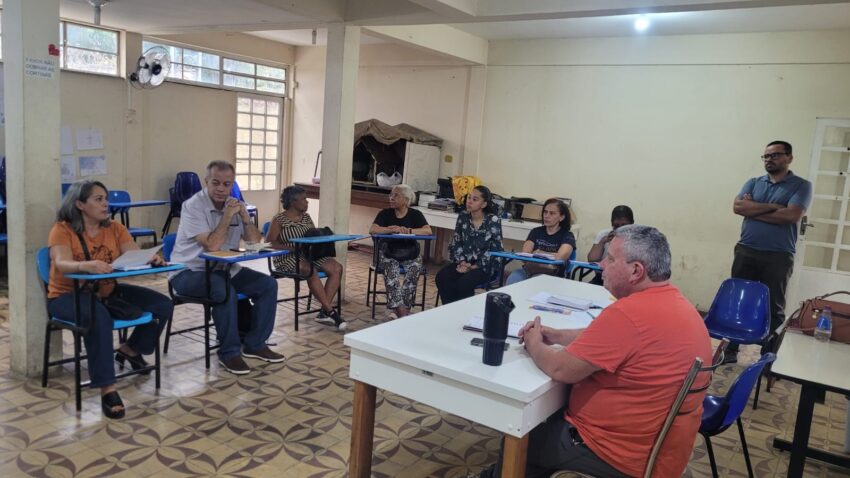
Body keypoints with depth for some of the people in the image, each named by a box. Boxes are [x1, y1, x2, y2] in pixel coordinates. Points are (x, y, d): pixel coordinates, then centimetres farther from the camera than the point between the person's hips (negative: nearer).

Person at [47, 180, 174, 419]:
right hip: (68, 296, -5)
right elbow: (62, 264, -29)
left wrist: (152, 259, -36)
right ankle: (108, 390, -32)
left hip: (108, 291, 6)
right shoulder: (62, 229, -11)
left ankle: (130, 349, 17)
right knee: (98, 317, -39)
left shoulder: (115, 228, 3)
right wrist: (87, 266, -51)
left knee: (163, 305, -7)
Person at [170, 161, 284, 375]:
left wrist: (244, 216, -13)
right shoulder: (194, 206, -16)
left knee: (268, 285, -8)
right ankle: (229, 353, -18)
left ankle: (254, 344, 3)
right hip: (189, 272, -7)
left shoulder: (234, 204, 4)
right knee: (226, 291, -35)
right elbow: (212, 246, -25)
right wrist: (228, 216, -22)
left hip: (223, 269, 7)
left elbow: (255, 242, 1)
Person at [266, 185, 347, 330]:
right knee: (311, 270, -37)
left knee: (336, 268, -19)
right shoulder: (279, 220, -3)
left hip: (309, 254, 7)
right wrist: (293, 248, -22)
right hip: (287, 258, -6)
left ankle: (324, 312, -23)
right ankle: (330, 311, -27)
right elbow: (269, 243, -10)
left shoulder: (306, 217, 15)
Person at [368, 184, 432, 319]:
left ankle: (397, 310, -20)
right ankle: (402, 312, -29)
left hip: (410, 254, 1)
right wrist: (393, 230, -24)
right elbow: (372, 229, -14)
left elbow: (428, 231, -15)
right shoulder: (385, 213, 2)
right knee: (392, 272, -30)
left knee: (413, 273, -28)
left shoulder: (415, 215, 2)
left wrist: (407, 230, -25)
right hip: (389, 253, 0)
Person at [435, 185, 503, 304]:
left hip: (485, 266, -5)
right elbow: (456, 242, 6)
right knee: (441, 277, -20)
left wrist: (475, 267, -16)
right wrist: (462, 262, -11)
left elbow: (495, 249, -11)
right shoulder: (463, 216, 4)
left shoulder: (493, 220, -9)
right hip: (464, 262, 5)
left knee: (464, 282, -31)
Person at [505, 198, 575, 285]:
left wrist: (538, 253, 3)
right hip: (529, 269, 3)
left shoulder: (567, 236, 9)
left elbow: (559, 258, -11)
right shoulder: (536, 231, 18)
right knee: (512, 280, -31)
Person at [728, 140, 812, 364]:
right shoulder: (753, 183, 12)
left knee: (773, 307, 3)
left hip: (778, 256, -3)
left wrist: (753, 210, -8)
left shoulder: (801, 186, 1)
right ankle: (730, 350, 17)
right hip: (746, 252, 3)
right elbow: (738, 207, -5)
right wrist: (772, 207, -13)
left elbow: (792, 215, -15)